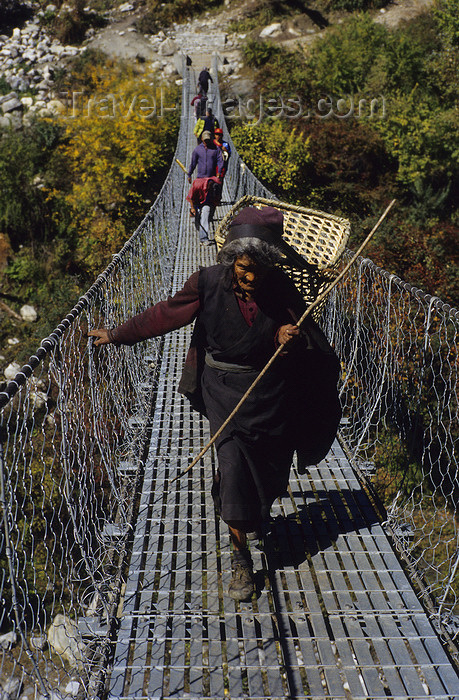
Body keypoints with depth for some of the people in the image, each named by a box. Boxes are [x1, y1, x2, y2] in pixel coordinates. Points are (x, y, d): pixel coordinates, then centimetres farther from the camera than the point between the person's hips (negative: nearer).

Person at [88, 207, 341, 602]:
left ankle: (256, 514, 52)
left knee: (269, 463, 15)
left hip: (271, 392, 2)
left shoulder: (281, 290, -11)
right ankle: (241, 560, 6)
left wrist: (294, 339, -26)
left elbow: (314, 340, -3)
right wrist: (117, 335, 4)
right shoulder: (209, 283, -13)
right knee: (233, 464, -9)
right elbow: (165, 315, -2)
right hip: (225, 389, -1)